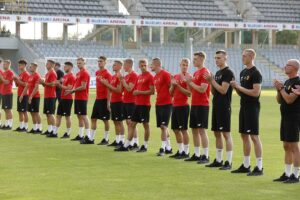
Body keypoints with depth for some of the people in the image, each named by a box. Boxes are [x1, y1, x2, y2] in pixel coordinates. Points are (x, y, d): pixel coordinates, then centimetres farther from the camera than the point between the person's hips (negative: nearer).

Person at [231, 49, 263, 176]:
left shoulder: (255, 73, -12)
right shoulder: (243, 72, 15)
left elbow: (256, 92, -20)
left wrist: (239, 87, -16)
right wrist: (235, 87, 0)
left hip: (252, 107, -9)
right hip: (243, 107, 9)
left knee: (254, 136, -9)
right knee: (244, 135, 12)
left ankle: (259, 167, -6)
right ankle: (246, 165, 19)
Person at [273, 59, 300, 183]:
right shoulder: (287, 82, 16)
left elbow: (289, 99, -21)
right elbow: (279, 100, 17)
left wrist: (281, 88, -11)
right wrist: (278, 90, 1)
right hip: (285, 117, 9)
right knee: (286, 146, 11)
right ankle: (287, 174, 16)